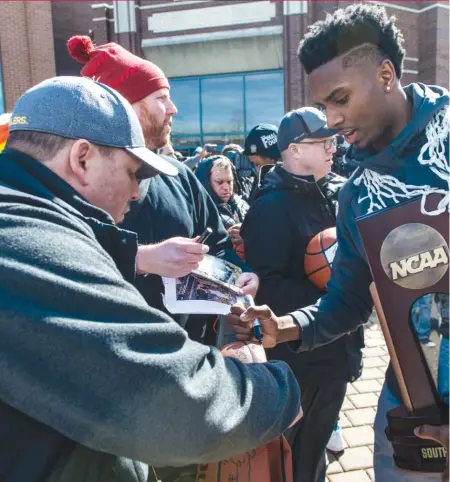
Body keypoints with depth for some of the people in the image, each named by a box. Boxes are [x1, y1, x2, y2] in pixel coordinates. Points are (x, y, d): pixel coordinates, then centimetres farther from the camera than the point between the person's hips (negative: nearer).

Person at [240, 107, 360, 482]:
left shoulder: (339, 191, 4)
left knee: (318, 437, 24)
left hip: (338, 344, 6)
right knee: (290, 448, 14)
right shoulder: (272, 205, -16)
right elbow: (267, 285, -22)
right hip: (296, 351, -6)